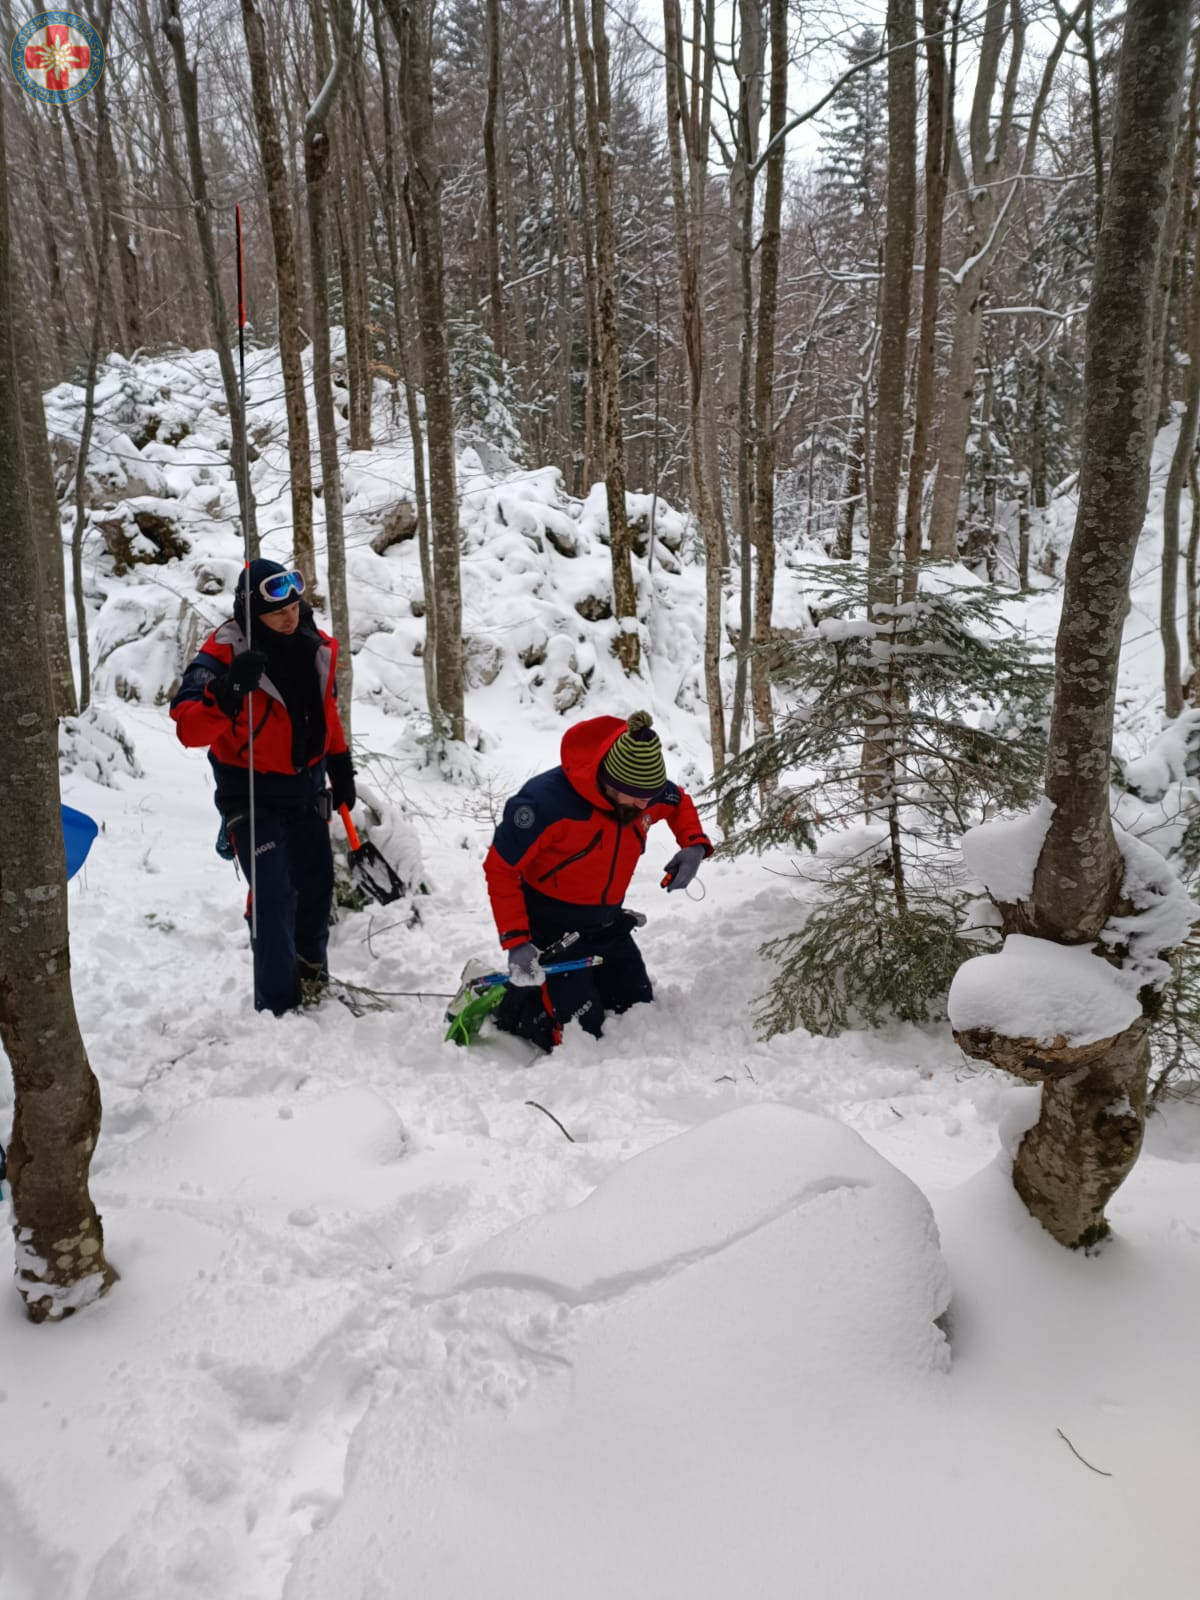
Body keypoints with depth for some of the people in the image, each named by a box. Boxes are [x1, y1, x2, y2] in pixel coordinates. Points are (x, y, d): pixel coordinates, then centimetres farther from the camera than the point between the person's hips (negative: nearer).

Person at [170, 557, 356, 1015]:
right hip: (253, 796, -6)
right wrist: (229, 691, -47)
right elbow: (189, 729, -31)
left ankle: (310, 973, 41)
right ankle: (277, 1004, 3)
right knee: (274, 897, -11)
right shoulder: (224, 653, -22)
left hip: (306, 786, 6)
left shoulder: (314, 645, -4)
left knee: (317, 883, 17)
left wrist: (340, 767, 15)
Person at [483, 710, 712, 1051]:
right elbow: (501, 870, -22)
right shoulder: (548, 801, -33)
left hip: (607, 924, 7)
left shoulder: (648, 792, -14)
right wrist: (515, 941, -27)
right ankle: (507, 1004, 14)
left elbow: (679, 803, 12)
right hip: (551, 929, -6)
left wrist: (695, 845, -9)